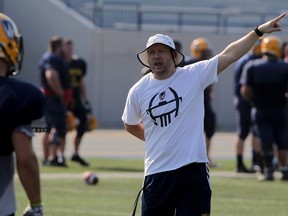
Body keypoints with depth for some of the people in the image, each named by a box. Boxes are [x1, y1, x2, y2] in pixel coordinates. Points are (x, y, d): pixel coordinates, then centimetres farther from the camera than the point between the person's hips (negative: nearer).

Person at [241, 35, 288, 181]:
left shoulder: (252, 67, -8)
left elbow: (245, 91, -11)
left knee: (266, 142, 4)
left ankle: (269, 171, 4)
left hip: (261, 110, 0)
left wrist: (256, 100, 6)